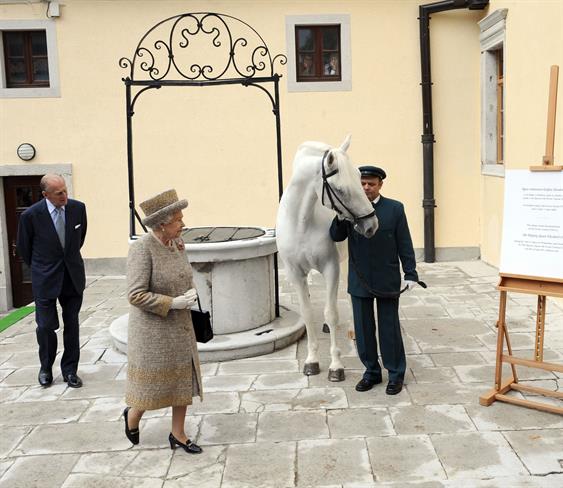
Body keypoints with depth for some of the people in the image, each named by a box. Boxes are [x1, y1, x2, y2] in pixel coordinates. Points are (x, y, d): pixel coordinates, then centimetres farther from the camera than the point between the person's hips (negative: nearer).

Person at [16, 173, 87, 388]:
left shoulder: (78, 208, -7)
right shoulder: (31, 215, -15)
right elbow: (24, 248, 1)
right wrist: (40, 269, 12)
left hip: (73, 276, 3)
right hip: (46, 279, -2)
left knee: (72, 325, 8)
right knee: (46, 326, 4)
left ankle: (70, 369, 21)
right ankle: (46, 367, 27)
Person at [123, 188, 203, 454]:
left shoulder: (176, 244, 0)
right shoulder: (142, 248, -21)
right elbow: (136, 295, -23)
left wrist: (191, 293, -1)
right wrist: (173, 303, -24)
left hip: (180, 326, 6)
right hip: (153, 329, -6)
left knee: (183, 378, 11)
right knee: (153, 383, 9)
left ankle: (178, 434, 26)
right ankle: (132, 415, 39)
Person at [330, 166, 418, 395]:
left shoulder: (395, 209, -3)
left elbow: (404, 244, -2)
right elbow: (336, 237, -6)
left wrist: (410, 274, -5)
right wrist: (341, 217, -24)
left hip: (387, 280, -2)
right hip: (360, 281, 2)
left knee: (389, 328, 6)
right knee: (363, 329, 11)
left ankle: (396, 374, 20)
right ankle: (371, 371, 26)